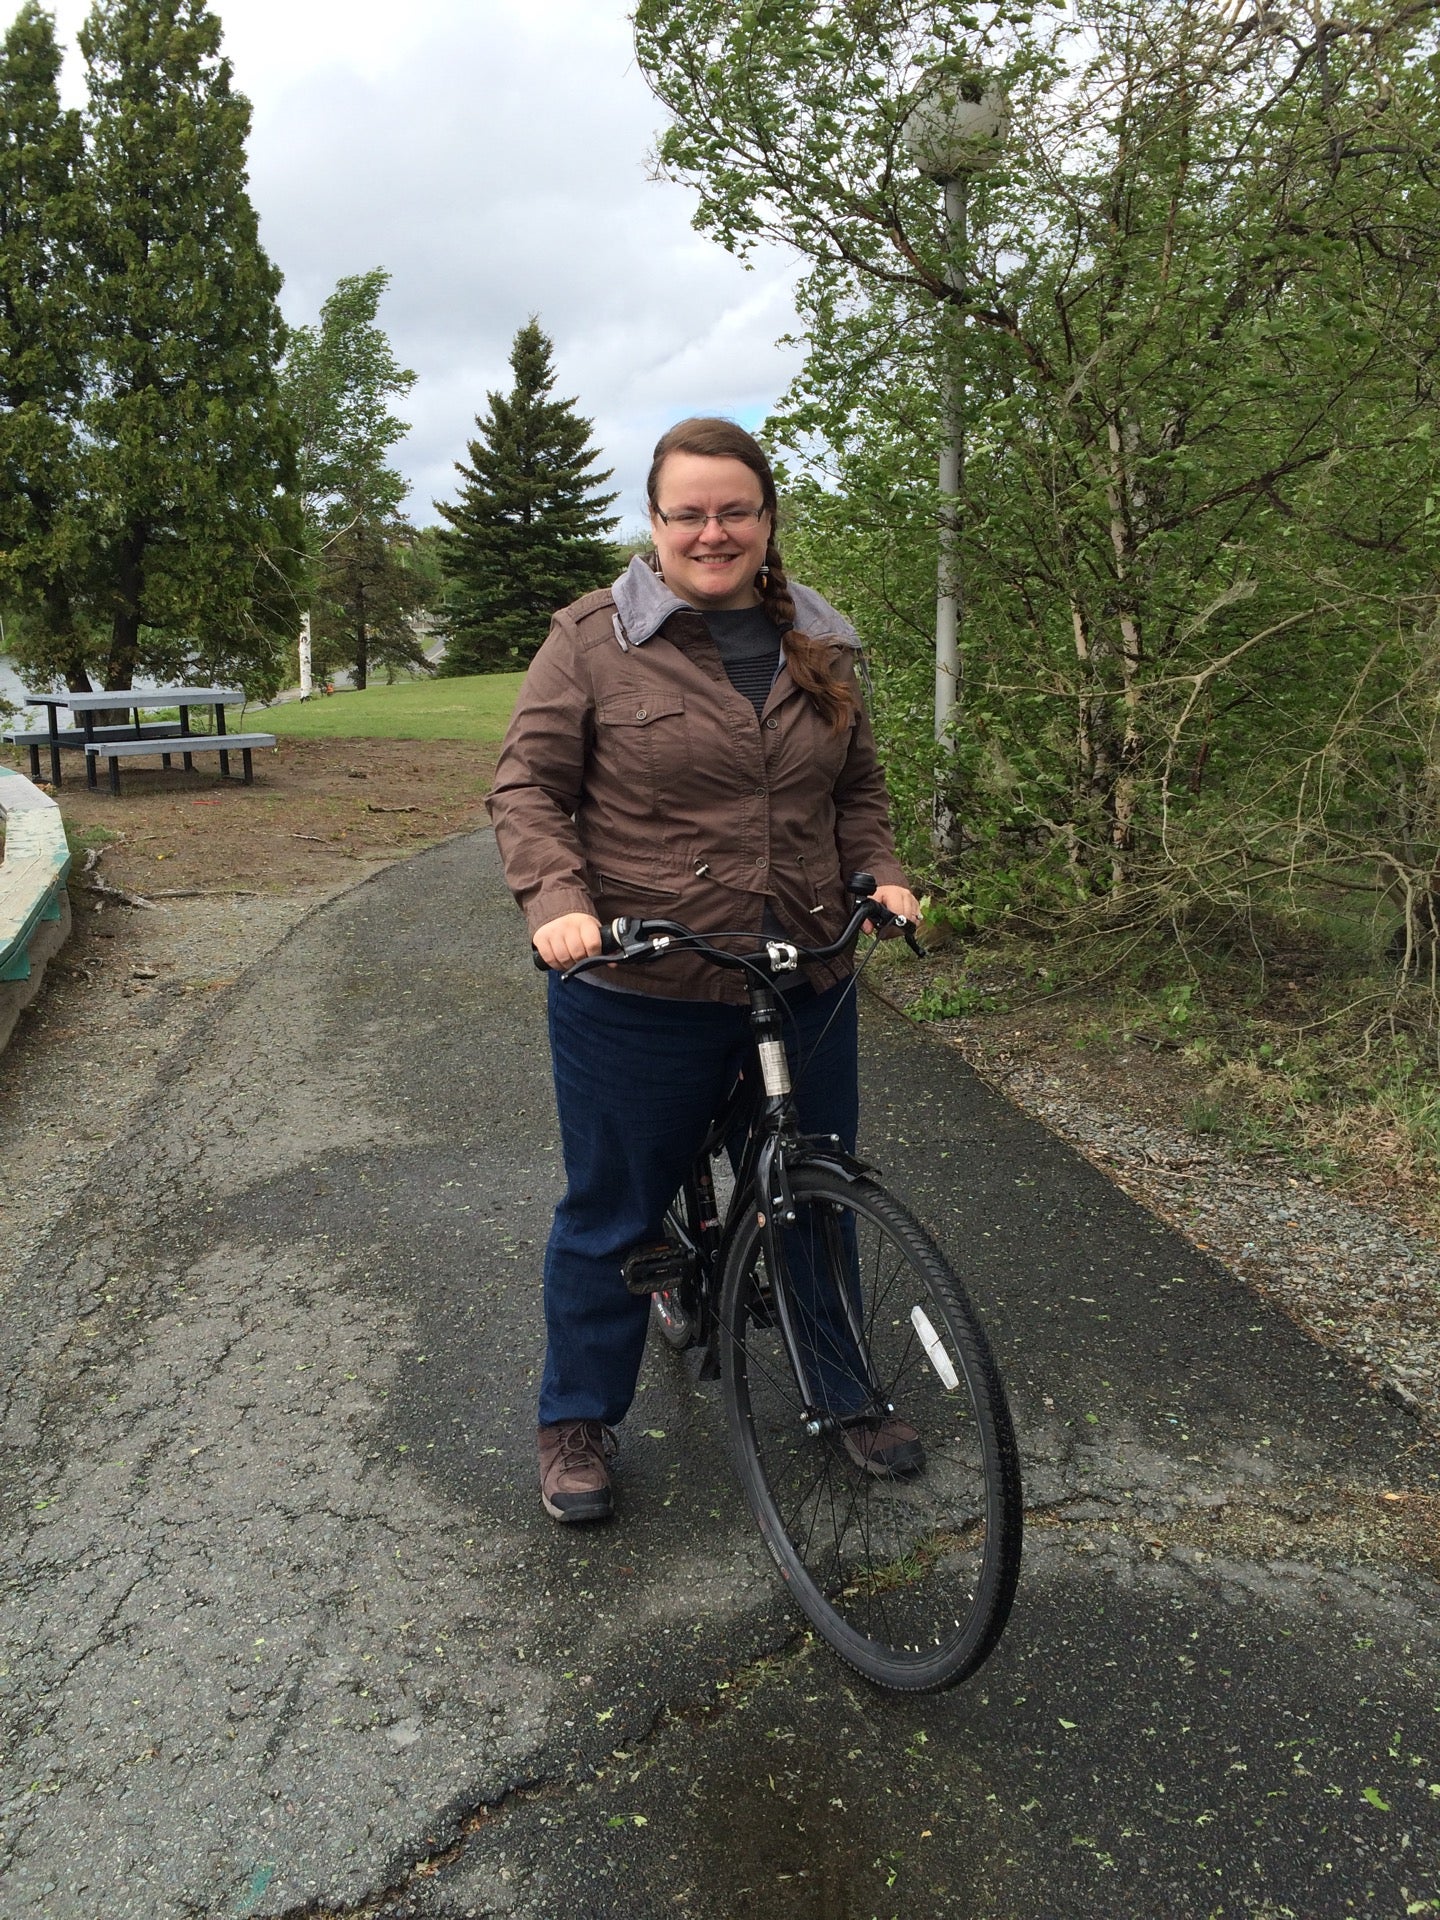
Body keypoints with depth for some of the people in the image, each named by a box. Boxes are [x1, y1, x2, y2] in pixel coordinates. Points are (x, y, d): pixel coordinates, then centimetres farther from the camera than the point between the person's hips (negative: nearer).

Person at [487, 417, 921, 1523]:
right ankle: (578, 1421, 31)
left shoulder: (821, 648, 10)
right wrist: (556, 902, -20)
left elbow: (858, 788, 18)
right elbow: (529, 787, -5)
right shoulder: (595, 640, -4)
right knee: (614, 1215, 9)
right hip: (638, 992, -4)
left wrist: (881, 875, 1)